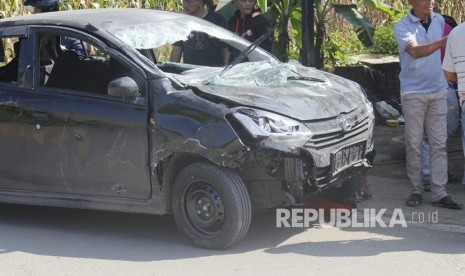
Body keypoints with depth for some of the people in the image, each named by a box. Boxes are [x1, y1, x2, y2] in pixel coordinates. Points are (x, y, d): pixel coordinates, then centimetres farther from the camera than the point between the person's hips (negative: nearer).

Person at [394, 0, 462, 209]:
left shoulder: (439, 20, 7)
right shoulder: (403, 27, -9)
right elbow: (416, 51, -27)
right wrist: (445, 40, -39)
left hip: (438, 91, 4)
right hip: (413, 93, -4)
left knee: (439, 144, 1)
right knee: (413, 144, 1)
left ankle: (439, 193, 3)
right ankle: (416, 190, 11)